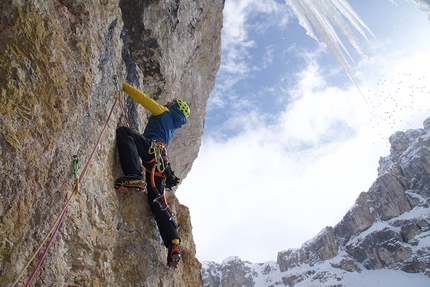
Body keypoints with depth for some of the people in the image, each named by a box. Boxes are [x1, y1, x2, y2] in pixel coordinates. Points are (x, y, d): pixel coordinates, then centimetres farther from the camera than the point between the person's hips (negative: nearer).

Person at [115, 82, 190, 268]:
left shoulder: (165, 112, 19)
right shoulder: (172, 127, 39)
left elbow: (143, 98, 14)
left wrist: (124, 86, 22)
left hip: (154, 149, -8)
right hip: (159, 162, 8)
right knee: (158, 203, 0)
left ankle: (134, 176, -43)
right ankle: (174, 244, -8)